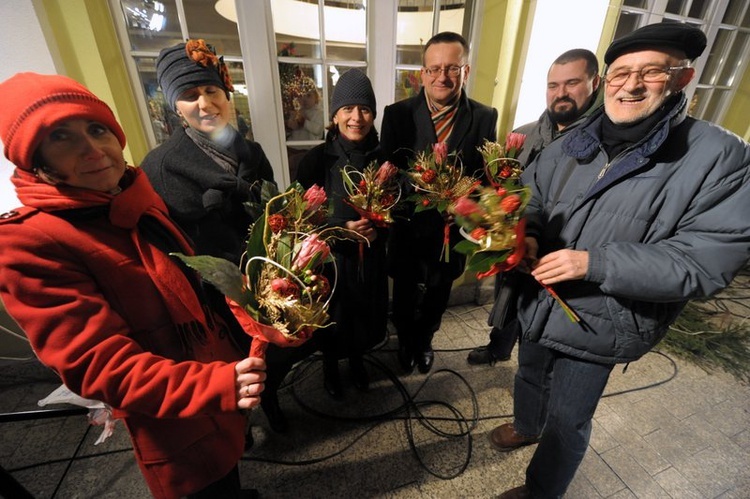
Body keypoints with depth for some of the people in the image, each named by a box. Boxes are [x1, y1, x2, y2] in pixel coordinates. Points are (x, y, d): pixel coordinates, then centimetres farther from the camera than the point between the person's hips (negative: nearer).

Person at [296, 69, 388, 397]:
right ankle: (330, 367, 49)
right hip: (330, 257, -2)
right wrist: (343, 228, -23)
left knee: (364, 315, 21)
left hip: (370, 257, 3)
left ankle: (357, 361, 53)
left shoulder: (382, 159, -5)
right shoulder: (317, 159, -13)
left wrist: (378, 230, -17)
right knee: (332, 319, 17)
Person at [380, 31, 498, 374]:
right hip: (408, 229, -1)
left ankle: (424, 341, 53)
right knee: (405, 297, 20)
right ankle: (406, 342, 51)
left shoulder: (484, 118, -5)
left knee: (437, 298, 23)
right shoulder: (398, 113, -7)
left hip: (452, 230, 1)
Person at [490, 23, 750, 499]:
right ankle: (527, 426, 64)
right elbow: (530, 195, 6)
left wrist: (594, 263, -29)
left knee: (567, 421, 17)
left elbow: (709, 259, -19)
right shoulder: (572, 144, -1)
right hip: (539, 302, 5)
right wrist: (527, 234, -16)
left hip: (599, 324, -4)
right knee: (529, 378, 30)